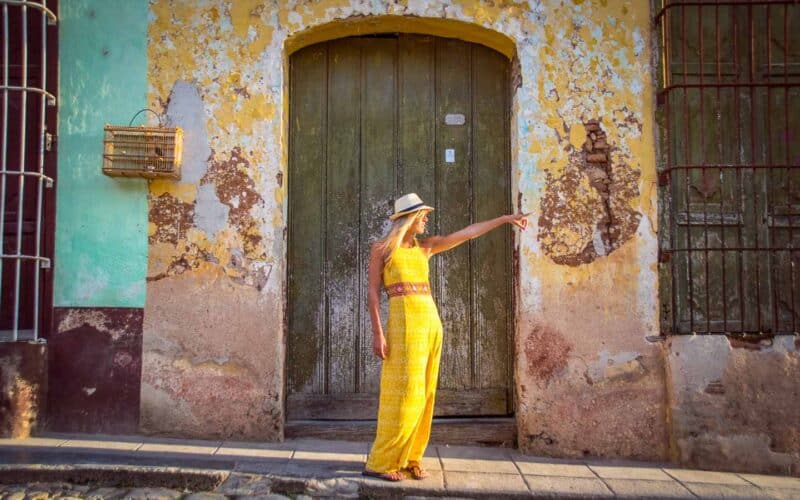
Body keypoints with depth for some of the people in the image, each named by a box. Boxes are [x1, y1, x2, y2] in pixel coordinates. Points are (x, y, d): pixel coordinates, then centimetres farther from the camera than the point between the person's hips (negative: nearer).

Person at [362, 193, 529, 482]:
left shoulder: (425, 247, 17)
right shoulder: (381, 248, 3)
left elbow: (469, 233, 18)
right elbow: (373, 292, -3)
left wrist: (505, 218, 18)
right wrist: (377, 332, -13)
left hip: (431, 321, 7)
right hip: (404, 321, -6)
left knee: (423, 393, 5)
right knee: (404, 392, -10)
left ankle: (409, 458, 14)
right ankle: (379, 462, -1)